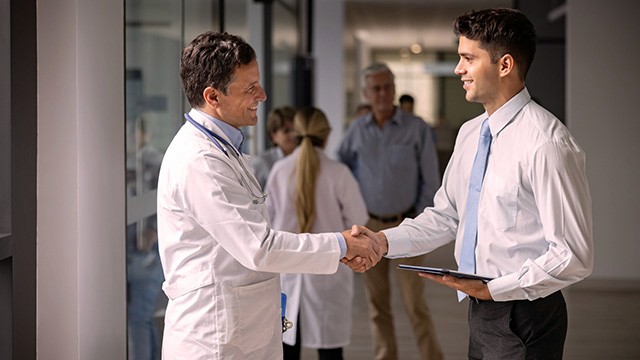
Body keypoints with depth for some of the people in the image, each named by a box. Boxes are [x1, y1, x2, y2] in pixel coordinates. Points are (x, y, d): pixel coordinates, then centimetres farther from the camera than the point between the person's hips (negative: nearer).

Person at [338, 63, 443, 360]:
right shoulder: (356, 132, 2)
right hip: (369, 226, 3)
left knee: (415, 302, -3)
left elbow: (430, 181, -3)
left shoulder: (417, 128, -6)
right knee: (377, 303, 7)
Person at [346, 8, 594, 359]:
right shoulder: (470, 133, 7)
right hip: (481, 312, 8)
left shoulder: (547, 144, -19)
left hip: (525, 321, -7)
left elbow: (574, 257, -19)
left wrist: (493, 289, -22)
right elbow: (446, 216, 15)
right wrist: (384, 240, 1)